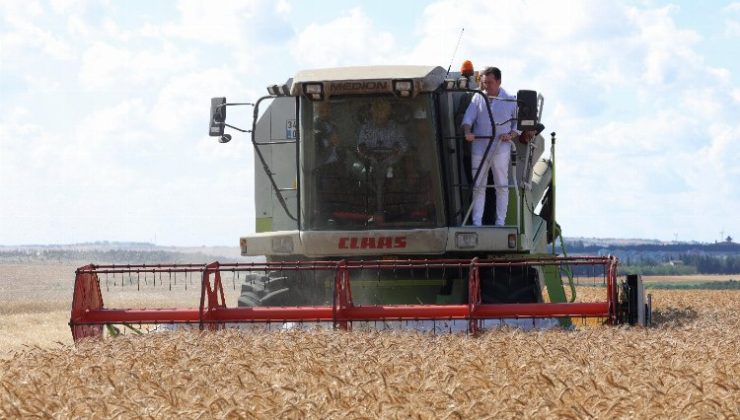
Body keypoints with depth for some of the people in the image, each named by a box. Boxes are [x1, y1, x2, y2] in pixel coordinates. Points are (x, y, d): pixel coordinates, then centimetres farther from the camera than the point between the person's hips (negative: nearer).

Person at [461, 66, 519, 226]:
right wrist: (467, 132, -20)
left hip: (501, 149, -1)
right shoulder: (477, 98, 11)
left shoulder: (510, 101, 7)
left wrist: (511, 135, -10)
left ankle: (500, 222, 7)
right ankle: (476, 223, 2)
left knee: (502, 187, 1)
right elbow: (468, 117, 1)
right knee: (478, 187, 1)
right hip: (479, 148, 1)